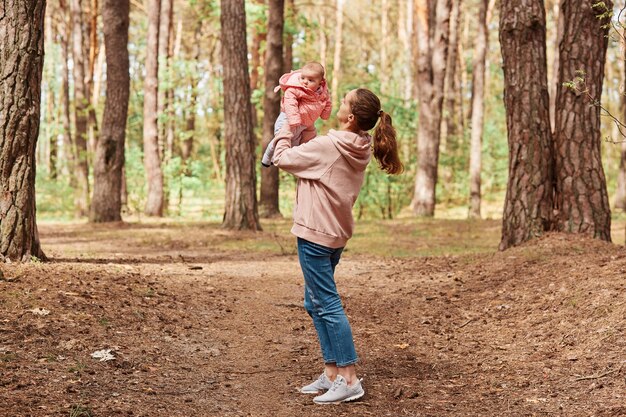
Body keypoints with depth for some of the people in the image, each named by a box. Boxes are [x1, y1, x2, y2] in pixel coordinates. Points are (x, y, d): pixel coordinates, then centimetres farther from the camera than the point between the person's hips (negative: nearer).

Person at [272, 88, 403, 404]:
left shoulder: (328, 146, -21)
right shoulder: (360, 148, 5)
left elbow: (281, 159, -10)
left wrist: (286, 130, 4)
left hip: (315, 234, -9)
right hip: (335, 233, 9)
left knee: (327, 305, -5)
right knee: (316, 303, 17)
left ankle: (349, 379, -2)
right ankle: (331, 373, 20)